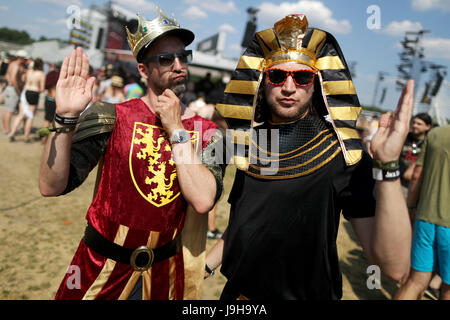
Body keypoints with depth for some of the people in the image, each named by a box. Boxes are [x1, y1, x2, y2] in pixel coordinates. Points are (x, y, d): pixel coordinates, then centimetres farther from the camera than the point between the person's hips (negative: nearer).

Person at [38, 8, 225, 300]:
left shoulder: (207, 133, -6)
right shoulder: (112, 118, -10)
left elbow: (203, 201, -21)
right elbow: (51, 186, -15)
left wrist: (176, 130, -19)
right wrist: (65, 118, -28)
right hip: (102, 268, -1)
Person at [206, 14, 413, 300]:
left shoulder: (343, 155, -18)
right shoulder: (249, 143, -4)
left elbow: (394, 267, -27)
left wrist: (387, 167, -36)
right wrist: (205, 266, 3)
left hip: (310, 292, -4)